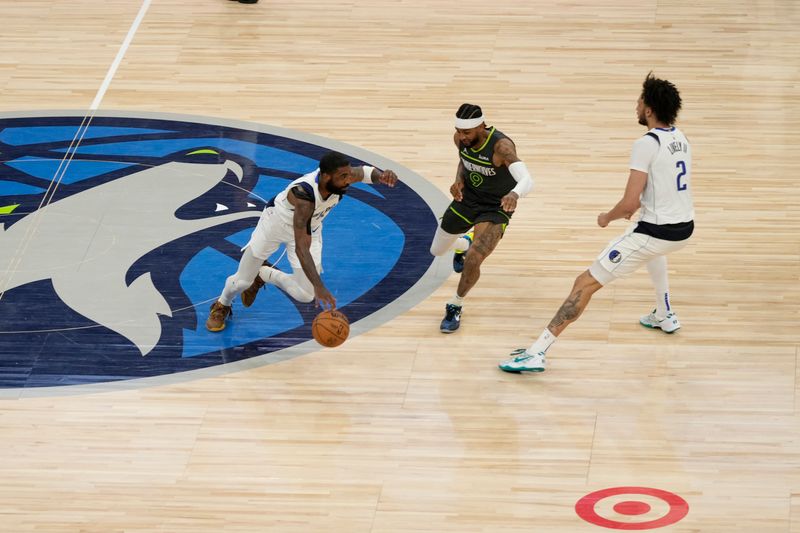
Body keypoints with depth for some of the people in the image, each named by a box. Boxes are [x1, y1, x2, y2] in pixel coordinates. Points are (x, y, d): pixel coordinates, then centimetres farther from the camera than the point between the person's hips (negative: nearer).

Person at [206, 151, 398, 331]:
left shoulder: (340, 178, -28)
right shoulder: (304, 195, -45)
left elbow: (364, 171, -6)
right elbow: (301, 249, -48)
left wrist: (381, 175, -30)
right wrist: (319, 286, -56)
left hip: (309, 229, 5)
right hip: (276, 222, -5)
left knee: (305, 295, -3)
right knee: (242, 281, 4)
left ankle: (265, 274, 26)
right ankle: (222, 306, 39)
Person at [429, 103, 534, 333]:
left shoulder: (501, 146, -34)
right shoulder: (460, 139, -15)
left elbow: (527, 180, -46)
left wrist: (515, 194, -69)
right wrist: (458, 180, -11)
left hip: (495, 208, -6)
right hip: (467, 198, 6)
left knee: (473, 260, -25)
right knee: (437, 251, 19)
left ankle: (455, 307, 2)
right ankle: (465, 243, 56)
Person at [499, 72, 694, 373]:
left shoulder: (646, 144, -18)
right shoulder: (681, 140, 8)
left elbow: (629, 203, -20)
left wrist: (608, 218, 0)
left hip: (656, 232, -8)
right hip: (685, 229, 8)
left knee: (586, 284, -4)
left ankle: (537, 352, -9)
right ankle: (665, 317, 50)